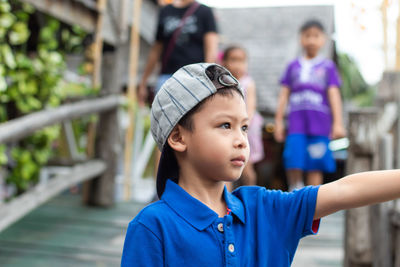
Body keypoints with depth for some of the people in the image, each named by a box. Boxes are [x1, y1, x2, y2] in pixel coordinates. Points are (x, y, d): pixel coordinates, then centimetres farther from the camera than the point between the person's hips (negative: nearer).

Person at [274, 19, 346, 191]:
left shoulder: (328, 66, 9)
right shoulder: (293, 66, 13)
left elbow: (334, 95, 4)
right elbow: (284, 94, 12)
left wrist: (338, 123, -3)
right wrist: (278, 121, 8)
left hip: (320, 123, -1)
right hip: (296, 121, 1)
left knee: (315, 165, -1)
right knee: (293, 161, -11)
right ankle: (295, 190, 13)